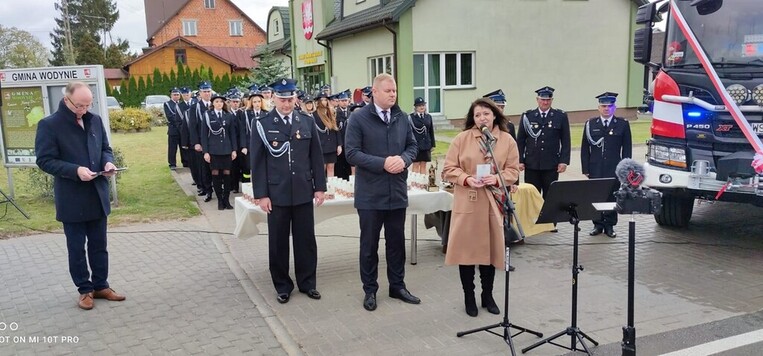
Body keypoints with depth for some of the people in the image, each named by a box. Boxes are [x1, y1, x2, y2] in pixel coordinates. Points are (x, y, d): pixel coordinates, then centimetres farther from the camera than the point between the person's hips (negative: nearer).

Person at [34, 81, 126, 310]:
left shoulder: (95, 120, 6)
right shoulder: (49, 125, -11)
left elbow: (105, 148, 15)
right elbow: (45, 161, -12)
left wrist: (108, 162, -8)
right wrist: (75, 170, -25)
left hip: (97, 194, 5)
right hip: (71, 199, -5)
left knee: (99, 245, 14)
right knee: (77, 247, 8)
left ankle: (101, 285, 27)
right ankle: (85, 290, 22)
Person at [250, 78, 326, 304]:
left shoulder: (307, 122, 5)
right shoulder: (262, 124, -2)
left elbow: (316, 157, 7)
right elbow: (258, 162, -3)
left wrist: (320, 187, 4)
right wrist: (261, 194, -7)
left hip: (303, 192, 2)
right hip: (276, 194, -2)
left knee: (306, 239, 9)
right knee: (278, 242, 7)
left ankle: (307, 282, 24)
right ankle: (283, 286, 21)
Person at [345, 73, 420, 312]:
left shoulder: (401, 117, 6)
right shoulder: (358, 118, -8)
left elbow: (412, 146, 11)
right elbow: (352, 153, -13)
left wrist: (404, 159, -11)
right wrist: (383, 163, -21)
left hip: (397, 191, 4)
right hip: (370, 193, -4)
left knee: (396, 241, 14)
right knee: (369, 243, 9)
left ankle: (397, 286, 29)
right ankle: (370, 290, 23)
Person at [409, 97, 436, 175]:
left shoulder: (428, 117, 9)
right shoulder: (411, 117, -6)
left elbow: (431, 131, 12)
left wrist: (432, 144, 10)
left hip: (426, 145, 4)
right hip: (415, 144, -4)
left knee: (423, 165, 10)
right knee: (416, 165, 2)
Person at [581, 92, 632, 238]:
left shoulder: (623, 124, 3)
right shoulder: (590, 124, 5)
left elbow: (627, 149, 4)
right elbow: (585, 148, 6)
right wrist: (586, 169, 0)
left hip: (614, 170, -1)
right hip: (595, 169, 1)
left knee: (612, 197, 3)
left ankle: (609, 225, 14)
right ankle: (598, 224, 16)